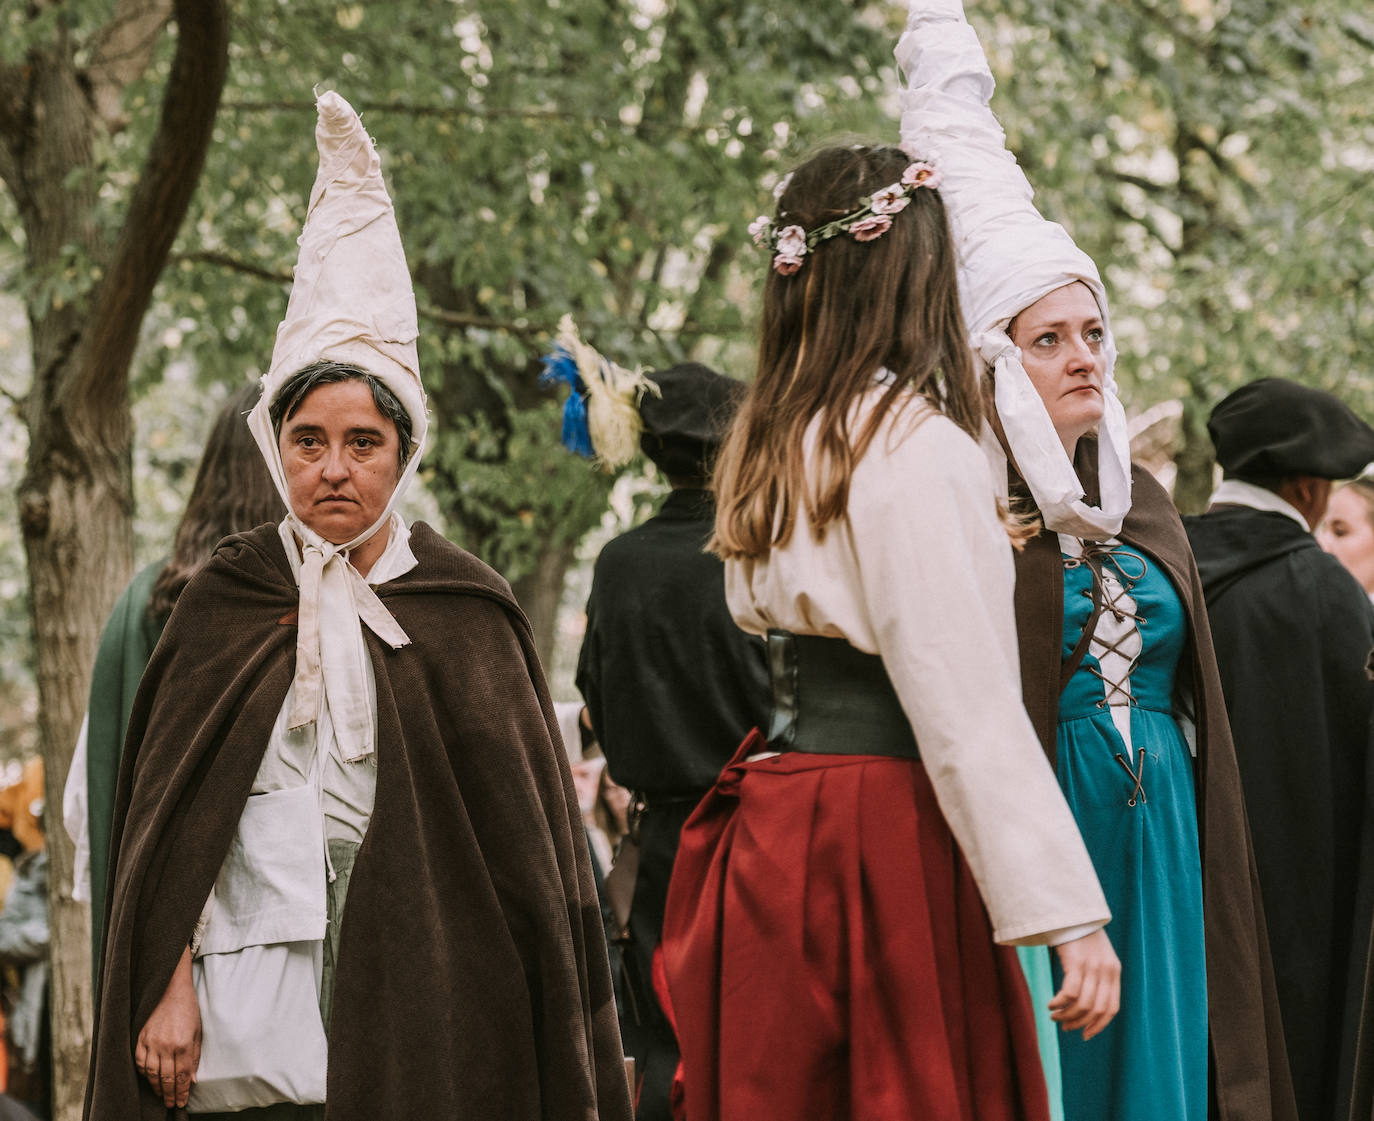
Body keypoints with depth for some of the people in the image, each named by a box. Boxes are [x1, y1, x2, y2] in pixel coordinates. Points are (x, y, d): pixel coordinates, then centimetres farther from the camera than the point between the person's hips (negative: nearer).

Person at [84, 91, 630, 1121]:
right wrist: (169, 985, -6)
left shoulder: (466, 610, 5)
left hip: (427, 1007, 0)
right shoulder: (228, 599, 6)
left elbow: (526, 823, 4)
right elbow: (170, 816, 4)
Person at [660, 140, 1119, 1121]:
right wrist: (1068, 914, -19)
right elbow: (968, 707, -18)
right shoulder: (919, 449, -13)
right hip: (888, 837, -8)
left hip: (777, 823, 9)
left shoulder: (777, 445, 12)